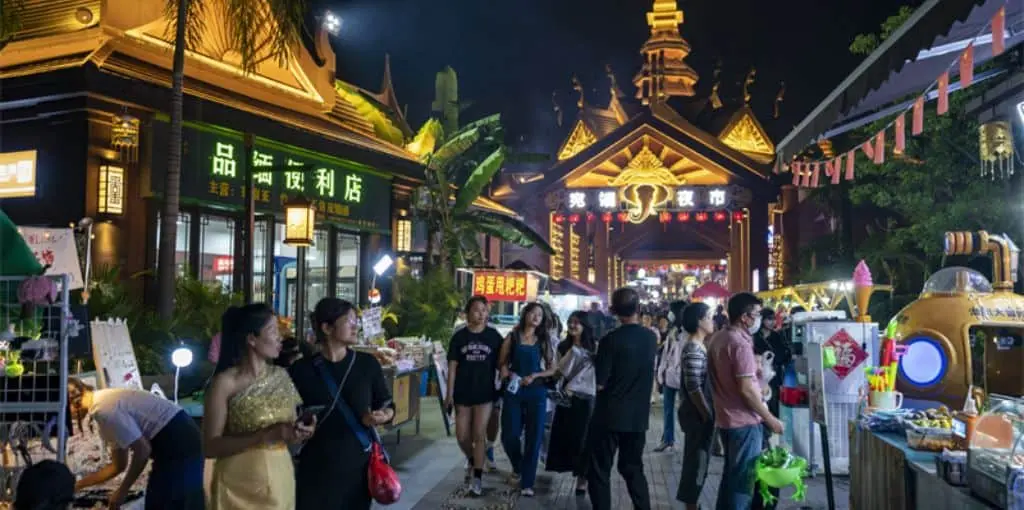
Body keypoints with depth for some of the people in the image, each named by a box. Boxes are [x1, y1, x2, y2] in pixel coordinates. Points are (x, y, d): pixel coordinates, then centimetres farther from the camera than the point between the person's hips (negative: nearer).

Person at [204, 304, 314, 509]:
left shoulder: (281, 376, 3)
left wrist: (300, 431, -10)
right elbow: (210, 447, -15)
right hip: (240, 486, -5)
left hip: (280, 480, 5)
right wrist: (267, 435, -24)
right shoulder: (225, 382, -13)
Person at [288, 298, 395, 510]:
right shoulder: (301, 370, -4)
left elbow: (388, 406, 6)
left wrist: (383, 417, -14)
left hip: (359, 462, 1)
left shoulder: (368, 364, -1)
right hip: (317, 466, -1)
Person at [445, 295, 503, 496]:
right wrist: (449, 393, -4)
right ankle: (472, 461, 36)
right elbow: (453, 366, 0)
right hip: (463, 393, 1)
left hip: (485, 392, -1)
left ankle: (477, 478, 5)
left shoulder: (493, 336, -1)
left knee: (479, 435, -3)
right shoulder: (459, 336, -1)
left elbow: (500, 363, 4)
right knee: (462, 436, 7)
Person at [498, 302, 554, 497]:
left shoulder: (543, 340, 6)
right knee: (509, 435, -1)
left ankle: (527, 483, 8)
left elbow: (552, 369, 6)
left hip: (536, 393, 1)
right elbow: (502, 363, 6)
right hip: (514, 392, 0)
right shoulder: (512, 337, 3)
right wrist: (506, 372, -15)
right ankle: (518, 467, 30)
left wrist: (535, 375, -10)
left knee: (534, 438, -1)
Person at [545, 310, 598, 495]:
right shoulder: (564, 346, 7)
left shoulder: (594, 347, -4)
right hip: (566, 396, 4)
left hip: (586, 397, -3)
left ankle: (582, 477, 6)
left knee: (583, 437, 0)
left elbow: (588, 371, -10)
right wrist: (573, 349, -13)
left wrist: (571, 387, -11)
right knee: (564, 435, 4)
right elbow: (563, 371, -5)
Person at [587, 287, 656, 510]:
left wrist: (597, 361, 2)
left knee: (600, 471, 6)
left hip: (610, 415, -5)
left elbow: (600, 383, -15)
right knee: (633, 468, 18)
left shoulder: (611, 340, -16)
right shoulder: (651, 338, 1)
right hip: (638, 415, 5)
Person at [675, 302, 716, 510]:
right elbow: (694, 389, -23)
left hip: (699, 413, 10)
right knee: (697, 461, 1)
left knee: (697, 460, 17)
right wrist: (707, 416, -18)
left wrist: (708, 414, 15)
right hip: (697, 414, -10)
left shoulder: (699, 346, 11)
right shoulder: (693, 350, -20)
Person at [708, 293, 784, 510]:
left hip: (725, 418, 9)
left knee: (730, 474, 19)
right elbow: (746, 390, -23)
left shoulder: (717, 338, 7)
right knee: (743, 479, 1)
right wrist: (771, 419, -15)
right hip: (743, 421, -9)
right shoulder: (741, 344, -21)